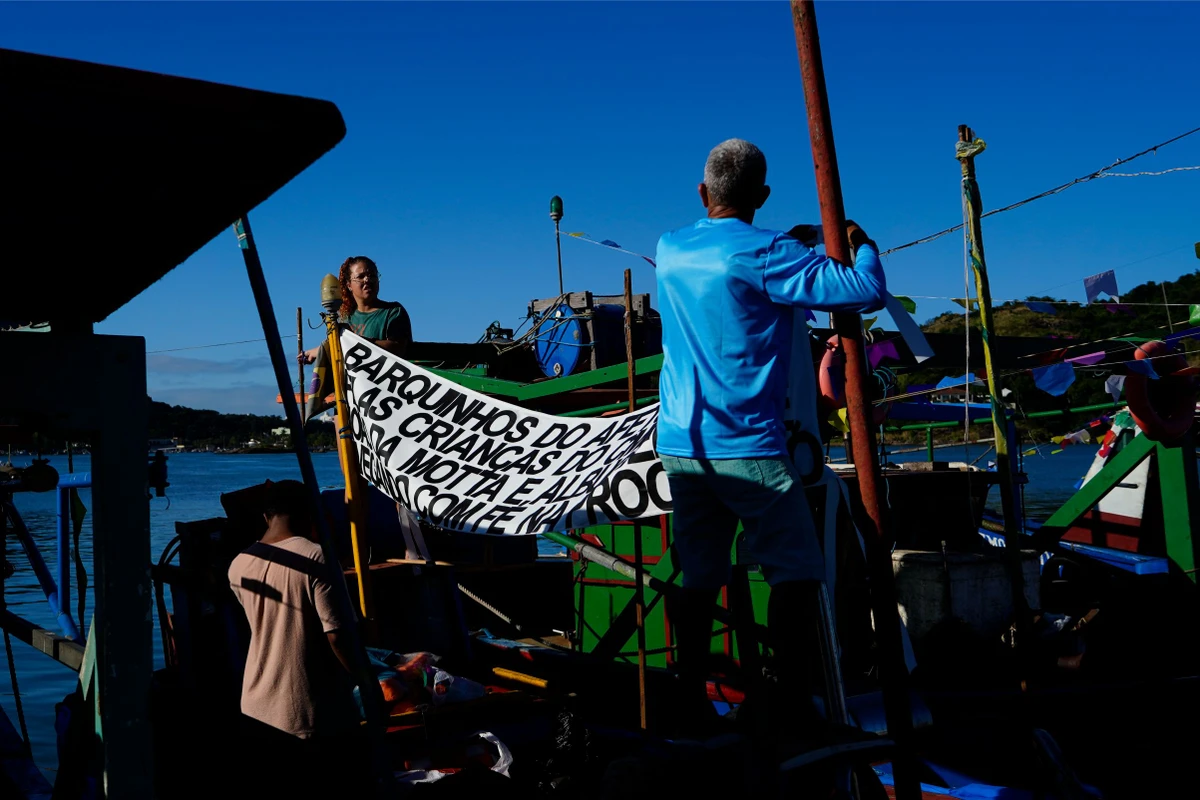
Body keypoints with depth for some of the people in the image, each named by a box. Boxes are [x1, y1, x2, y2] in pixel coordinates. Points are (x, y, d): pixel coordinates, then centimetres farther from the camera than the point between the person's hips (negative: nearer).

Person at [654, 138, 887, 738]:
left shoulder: (670, 251, 8)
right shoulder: (764, 254, -11)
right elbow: (869, 292, -14)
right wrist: (861, 244, 7)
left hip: (678, 445, 6)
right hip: (746, 447, -6)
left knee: (698, 577, 12)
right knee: (796, 573, 3)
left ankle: (691, 703, 17)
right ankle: (795, 704, 4)